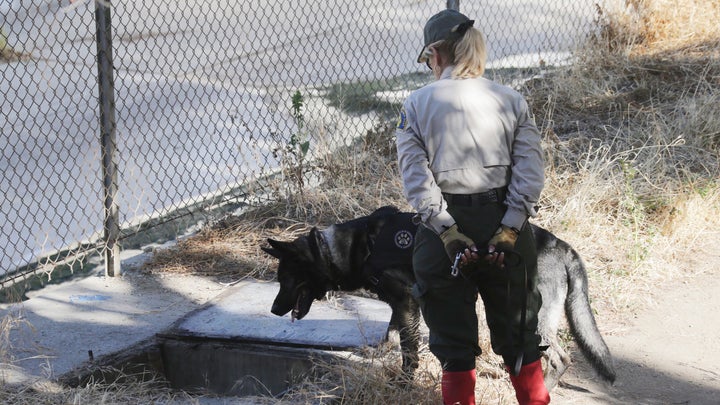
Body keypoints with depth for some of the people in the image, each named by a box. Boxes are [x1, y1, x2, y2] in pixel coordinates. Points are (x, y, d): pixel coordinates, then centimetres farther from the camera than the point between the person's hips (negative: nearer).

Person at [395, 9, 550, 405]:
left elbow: (415, 177, -10)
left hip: (444, 227, -2)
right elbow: (530, 170, -6)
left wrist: (447, 231, -13)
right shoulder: (512, 101, 3)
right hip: (505, 222, 2)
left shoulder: (416, 104, -1)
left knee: (453, 341, 10)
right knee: (518, 331, 15)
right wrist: (509, 229, -11)